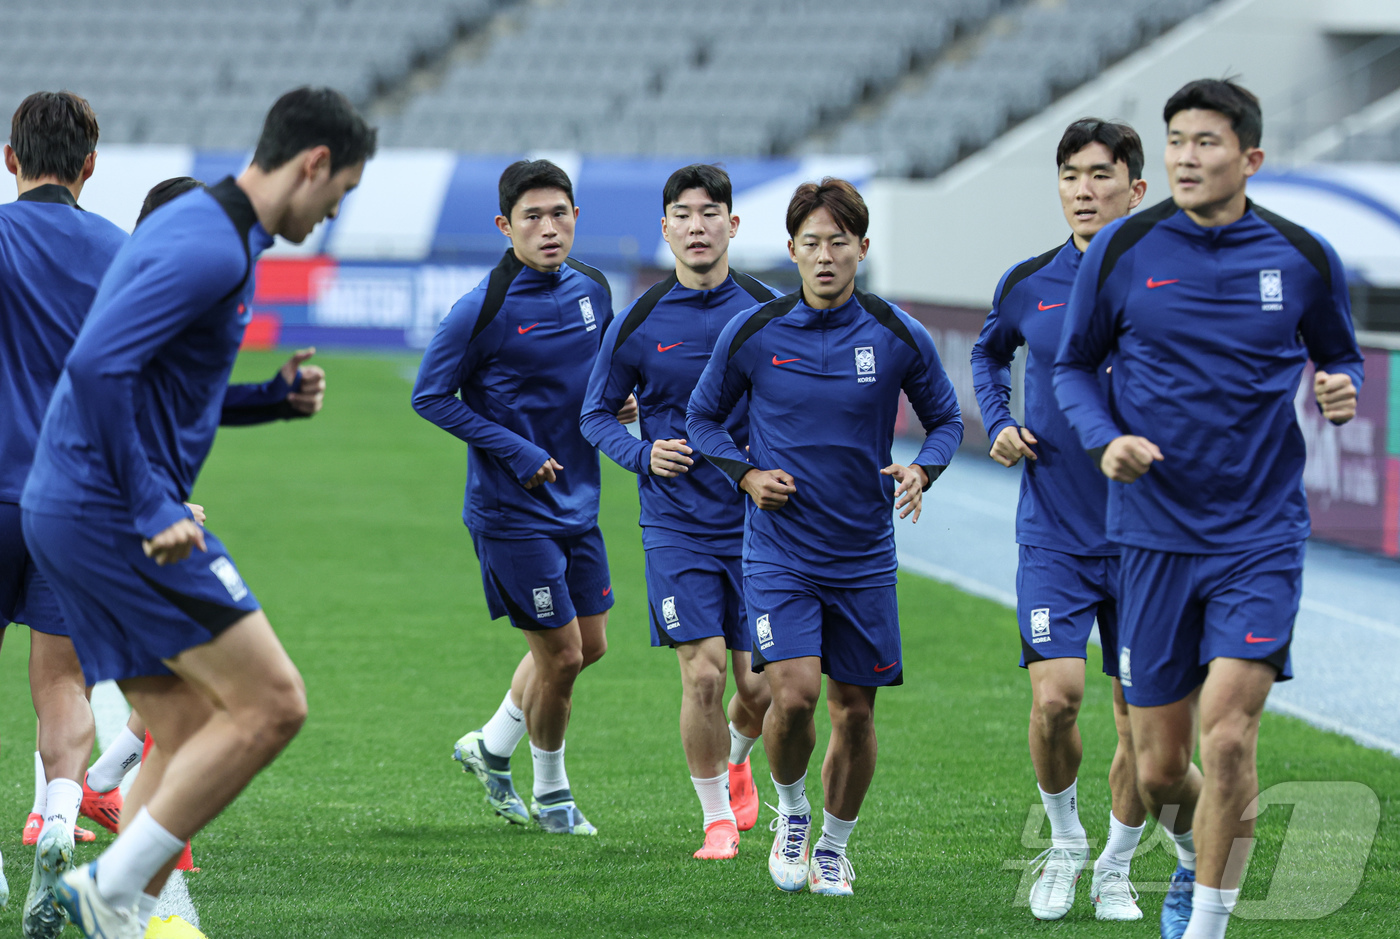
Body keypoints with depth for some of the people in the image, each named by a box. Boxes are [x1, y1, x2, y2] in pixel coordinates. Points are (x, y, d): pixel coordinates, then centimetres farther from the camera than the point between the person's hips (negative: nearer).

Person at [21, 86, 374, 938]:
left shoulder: (210, 232, 17)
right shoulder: (211, 248, -16)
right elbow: (98, 366, -26)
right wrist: (153, 509, -22)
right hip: (112, 513, -11)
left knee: (192, 733, 9)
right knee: (271, 703, -10)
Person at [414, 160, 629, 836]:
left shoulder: (593, 290, 2)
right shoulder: (483, 309, -17)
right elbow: (430, 396, -11)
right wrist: (515, 451, -16)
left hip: (577, 500, 7)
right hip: (512, 510, -7)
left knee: (589, 646, 15)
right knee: (560, 654, -2)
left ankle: (492, 747, 35)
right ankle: (550, 793, 20)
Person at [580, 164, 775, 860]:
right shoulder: (637, 324, -2)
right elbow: (596, 413, 9)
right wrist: (643, 455, -9)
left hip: (757, 522, 1)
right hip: (675, 527, -1)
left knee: (759, 685, 2)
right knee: (702, 674, -11)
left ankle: (737, 761, 38)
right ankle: (717, 818, 8)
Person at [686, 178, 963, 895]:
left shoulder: (898, 337, -3)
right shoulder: (752, 334, -4)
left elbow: (945, 418, 10)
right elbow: (702, 418, 10)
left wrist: (921, 471, -11)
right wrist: (746, 473, -7)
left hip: (864, 558, 2)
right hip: (779, 552, -2)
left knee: (854, 711, 6)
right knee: (794, 696, -17)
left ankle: (833, 847, 27)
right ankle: (791, 814, 12)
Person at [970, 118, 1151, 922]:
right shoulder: (1028, 284, 2)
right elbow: (990, 353, 24)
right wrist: (999, 425, 7)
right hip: (1053, 533, 1)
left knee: (1143, 718, 3)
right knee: (1056, 696, -14)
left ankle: (1116, 869, 22)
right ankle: (1064, 841, 10)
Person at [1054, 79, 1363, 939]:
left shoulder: (1303, 258, -1)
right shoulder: (1123, 251, -1)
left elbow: (1338, 355, 15)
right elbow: (1074, 366, 10)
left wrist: (1342, 392, -9)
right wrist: (1106, 439, -9)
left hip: (1260, 535, -1)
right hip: (1155, 534, 1)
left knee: (1228, 732, -18)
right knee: (1159, 770, 6)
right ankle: (1201, 849, 40)